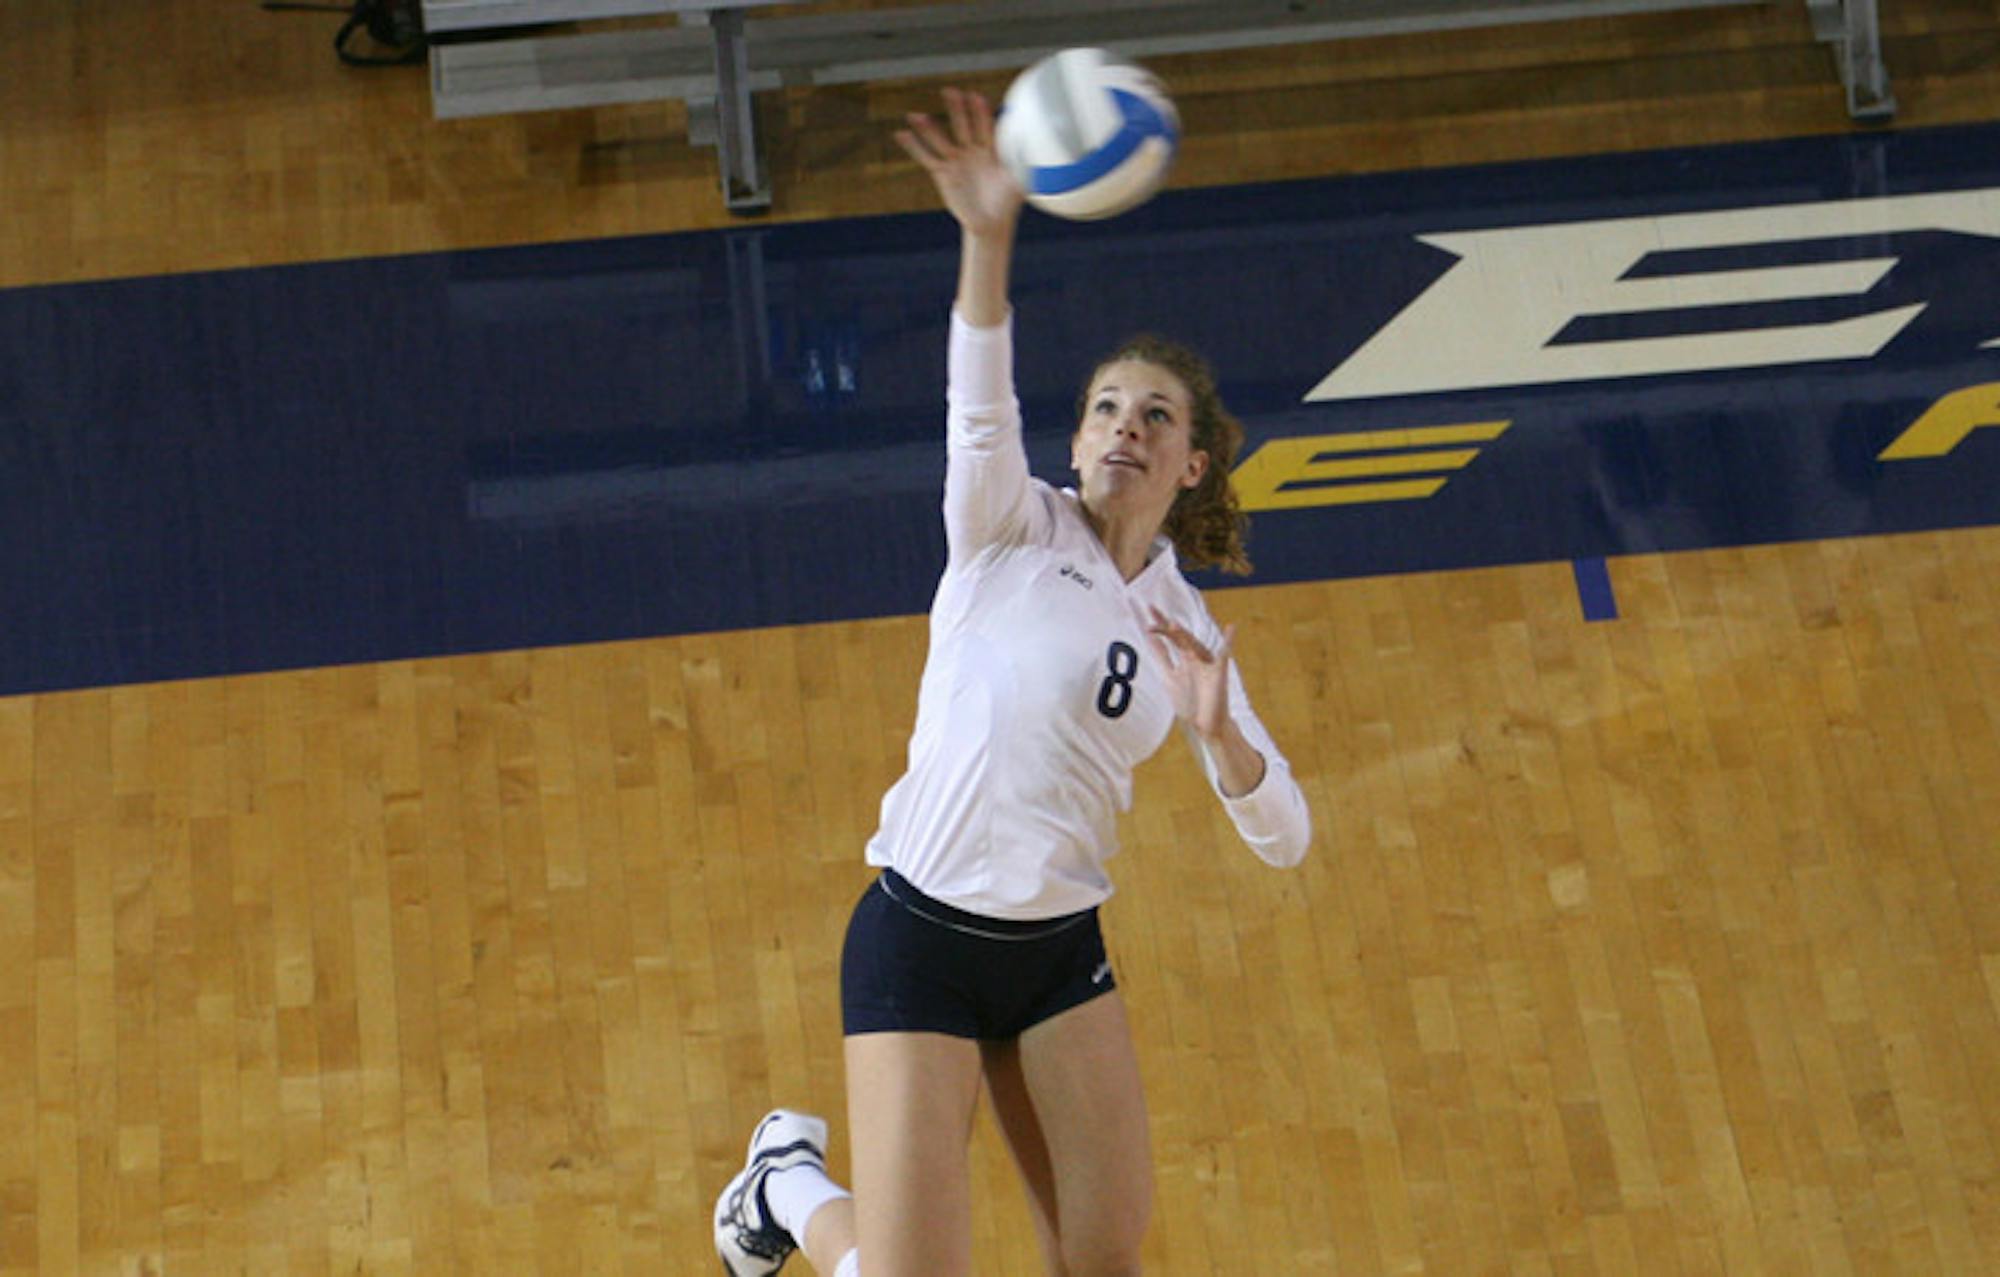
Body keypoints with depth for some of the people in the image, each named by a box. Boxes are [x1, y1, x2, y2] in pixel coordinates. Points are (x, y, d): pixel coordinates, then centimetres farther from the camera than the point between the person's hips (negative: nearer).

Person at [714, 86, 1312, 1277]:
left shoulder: (1190, 629, 8)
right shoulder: (1012, 528, -4)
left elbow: (1285, 838, 4)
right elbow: (982, 412, -26)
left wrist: (1218, 732, -18)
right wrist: (990, 242, -45)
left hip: (1060, 952, 5)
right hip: (920, 939, -5)